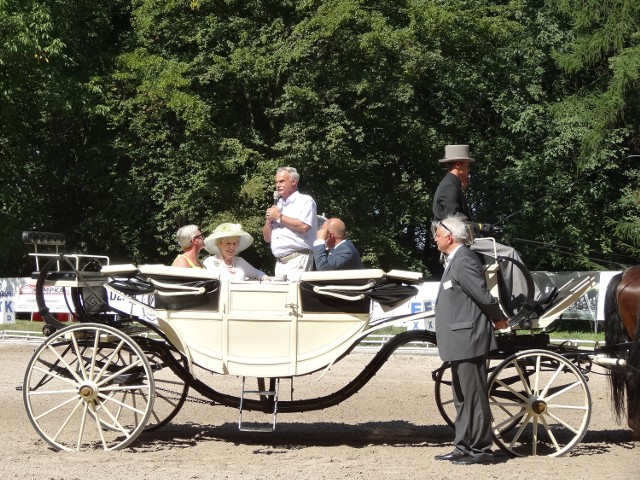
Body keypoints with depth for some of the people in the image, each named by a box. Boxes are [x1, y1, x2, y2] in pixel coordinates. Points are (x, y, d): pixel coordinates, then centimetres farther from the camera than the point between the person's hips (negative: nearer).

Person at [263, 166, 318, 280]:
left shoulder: (305, 201, 1)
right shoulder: (278, 205, 23)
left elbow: (303, 226, -17)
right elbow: (267, 238, 24)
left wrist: (279, 217, -6)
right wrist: (268, 220, 4)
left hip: (297, 259, -7)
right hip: (279, 262, 7)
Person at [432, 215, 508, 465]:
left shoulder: (464, 261, -17)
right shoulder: (456, 260, 15)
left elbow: (484, 296, -18)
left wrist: (499, 319, -4)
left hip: (469, 341, -11)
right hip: (459, 343, 11)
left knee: (474, 397, -4)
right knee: (462, 398, 15)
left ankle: (480, 449, 2)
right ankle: (464, 447, 22)